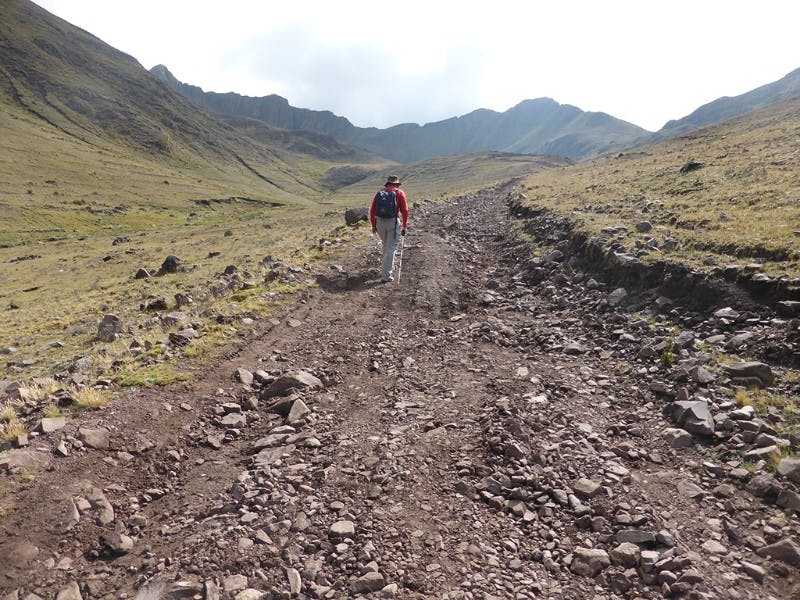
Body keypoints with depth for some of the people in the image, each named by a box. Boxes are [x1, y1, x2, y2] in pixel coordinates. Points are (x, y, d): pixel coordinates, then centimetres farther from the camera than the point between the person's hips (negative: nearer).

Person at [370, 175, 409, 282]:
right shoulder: (400, 193, 1)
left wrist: (373, 225, 14)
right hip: (393, 222, -4)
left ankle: (390, 267, 40)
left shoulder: (379, 193, 10)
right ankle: (386, 275, -3)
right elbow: (405, 211, -6)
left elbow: (372, 210, 7)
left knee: (386, 246, 24)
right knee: (391, 249, 0)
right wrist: (404, 226, 0)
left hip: (380, 222, 4)